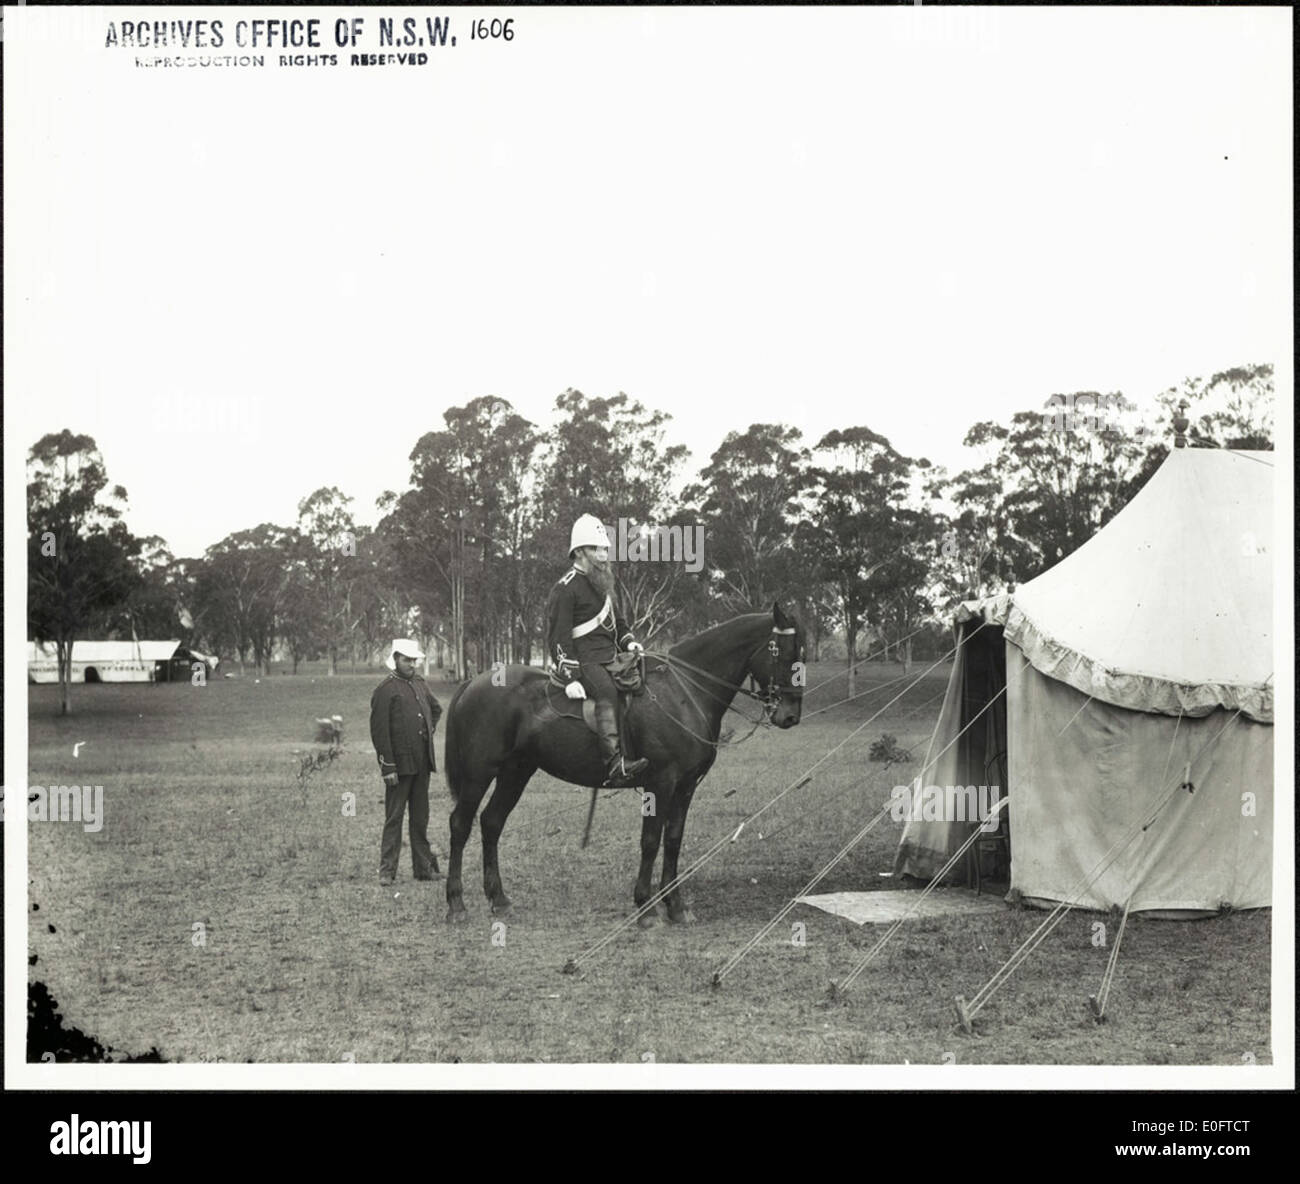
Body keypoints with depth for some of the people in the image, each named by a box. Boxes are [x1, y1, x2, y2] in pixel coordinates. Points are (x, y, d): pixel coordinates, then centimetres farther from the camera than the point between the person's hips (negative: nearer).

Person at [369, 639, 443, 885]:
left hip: (422, 763, 6)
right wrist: (388, 767, -16)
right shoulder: (385, 690, -9)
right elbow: (379, 731, -13)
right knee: (394, 818, -1)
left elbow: (436, 709, 32)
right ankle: (387, 870, 3)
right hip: (400, 763, -6)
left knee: (421, 817, 12)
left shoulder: (420, 684, 11)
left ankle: (424, 867, 18)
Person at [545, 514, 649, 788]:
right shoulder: (566, 588, -7)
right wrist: (570, 678, -20)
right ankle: (614, 763, -46)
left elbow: (617, 621, 35)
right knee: (607, 692, -34)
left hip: (610, 656, 10)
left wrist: (629, 641, 13)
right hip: (585, 660, -10)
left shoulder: (601, 584, 22)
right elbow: (558, 637, -12)